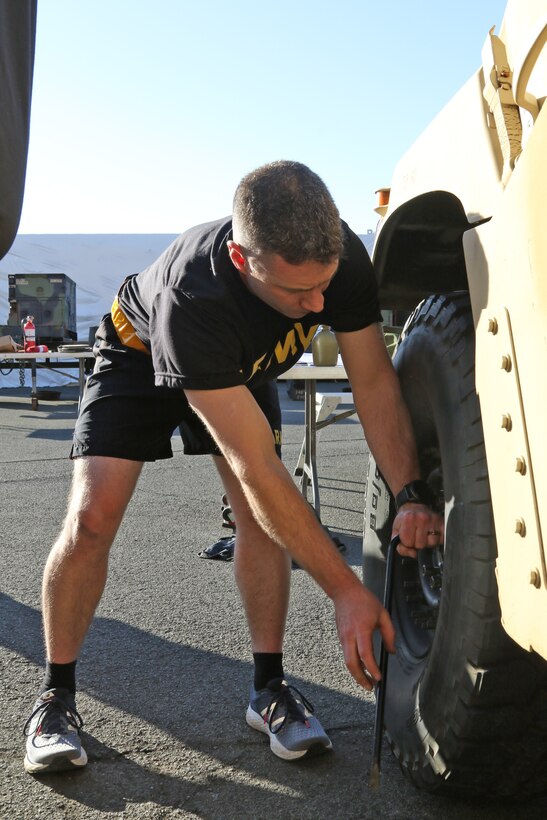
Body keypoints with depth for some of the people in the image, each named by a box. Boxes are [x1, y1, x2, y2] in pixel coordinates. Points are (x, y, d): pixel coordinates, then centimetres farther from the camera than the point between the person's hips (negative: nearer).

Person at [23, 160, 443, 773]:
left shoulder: (341, 256, -33)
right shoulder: (191, 296, -46)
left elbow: (374, 380, -21)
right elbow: (257, 469, -45)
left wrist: (411, 495, -34)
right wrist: (346, 592, -42)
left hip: (245, 366, 4)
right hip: (142, 353, -3)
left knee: (263, 515, -14)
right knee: (91, 520, -16)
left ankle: (269, 687, 2)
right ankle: (56, 697, 2)